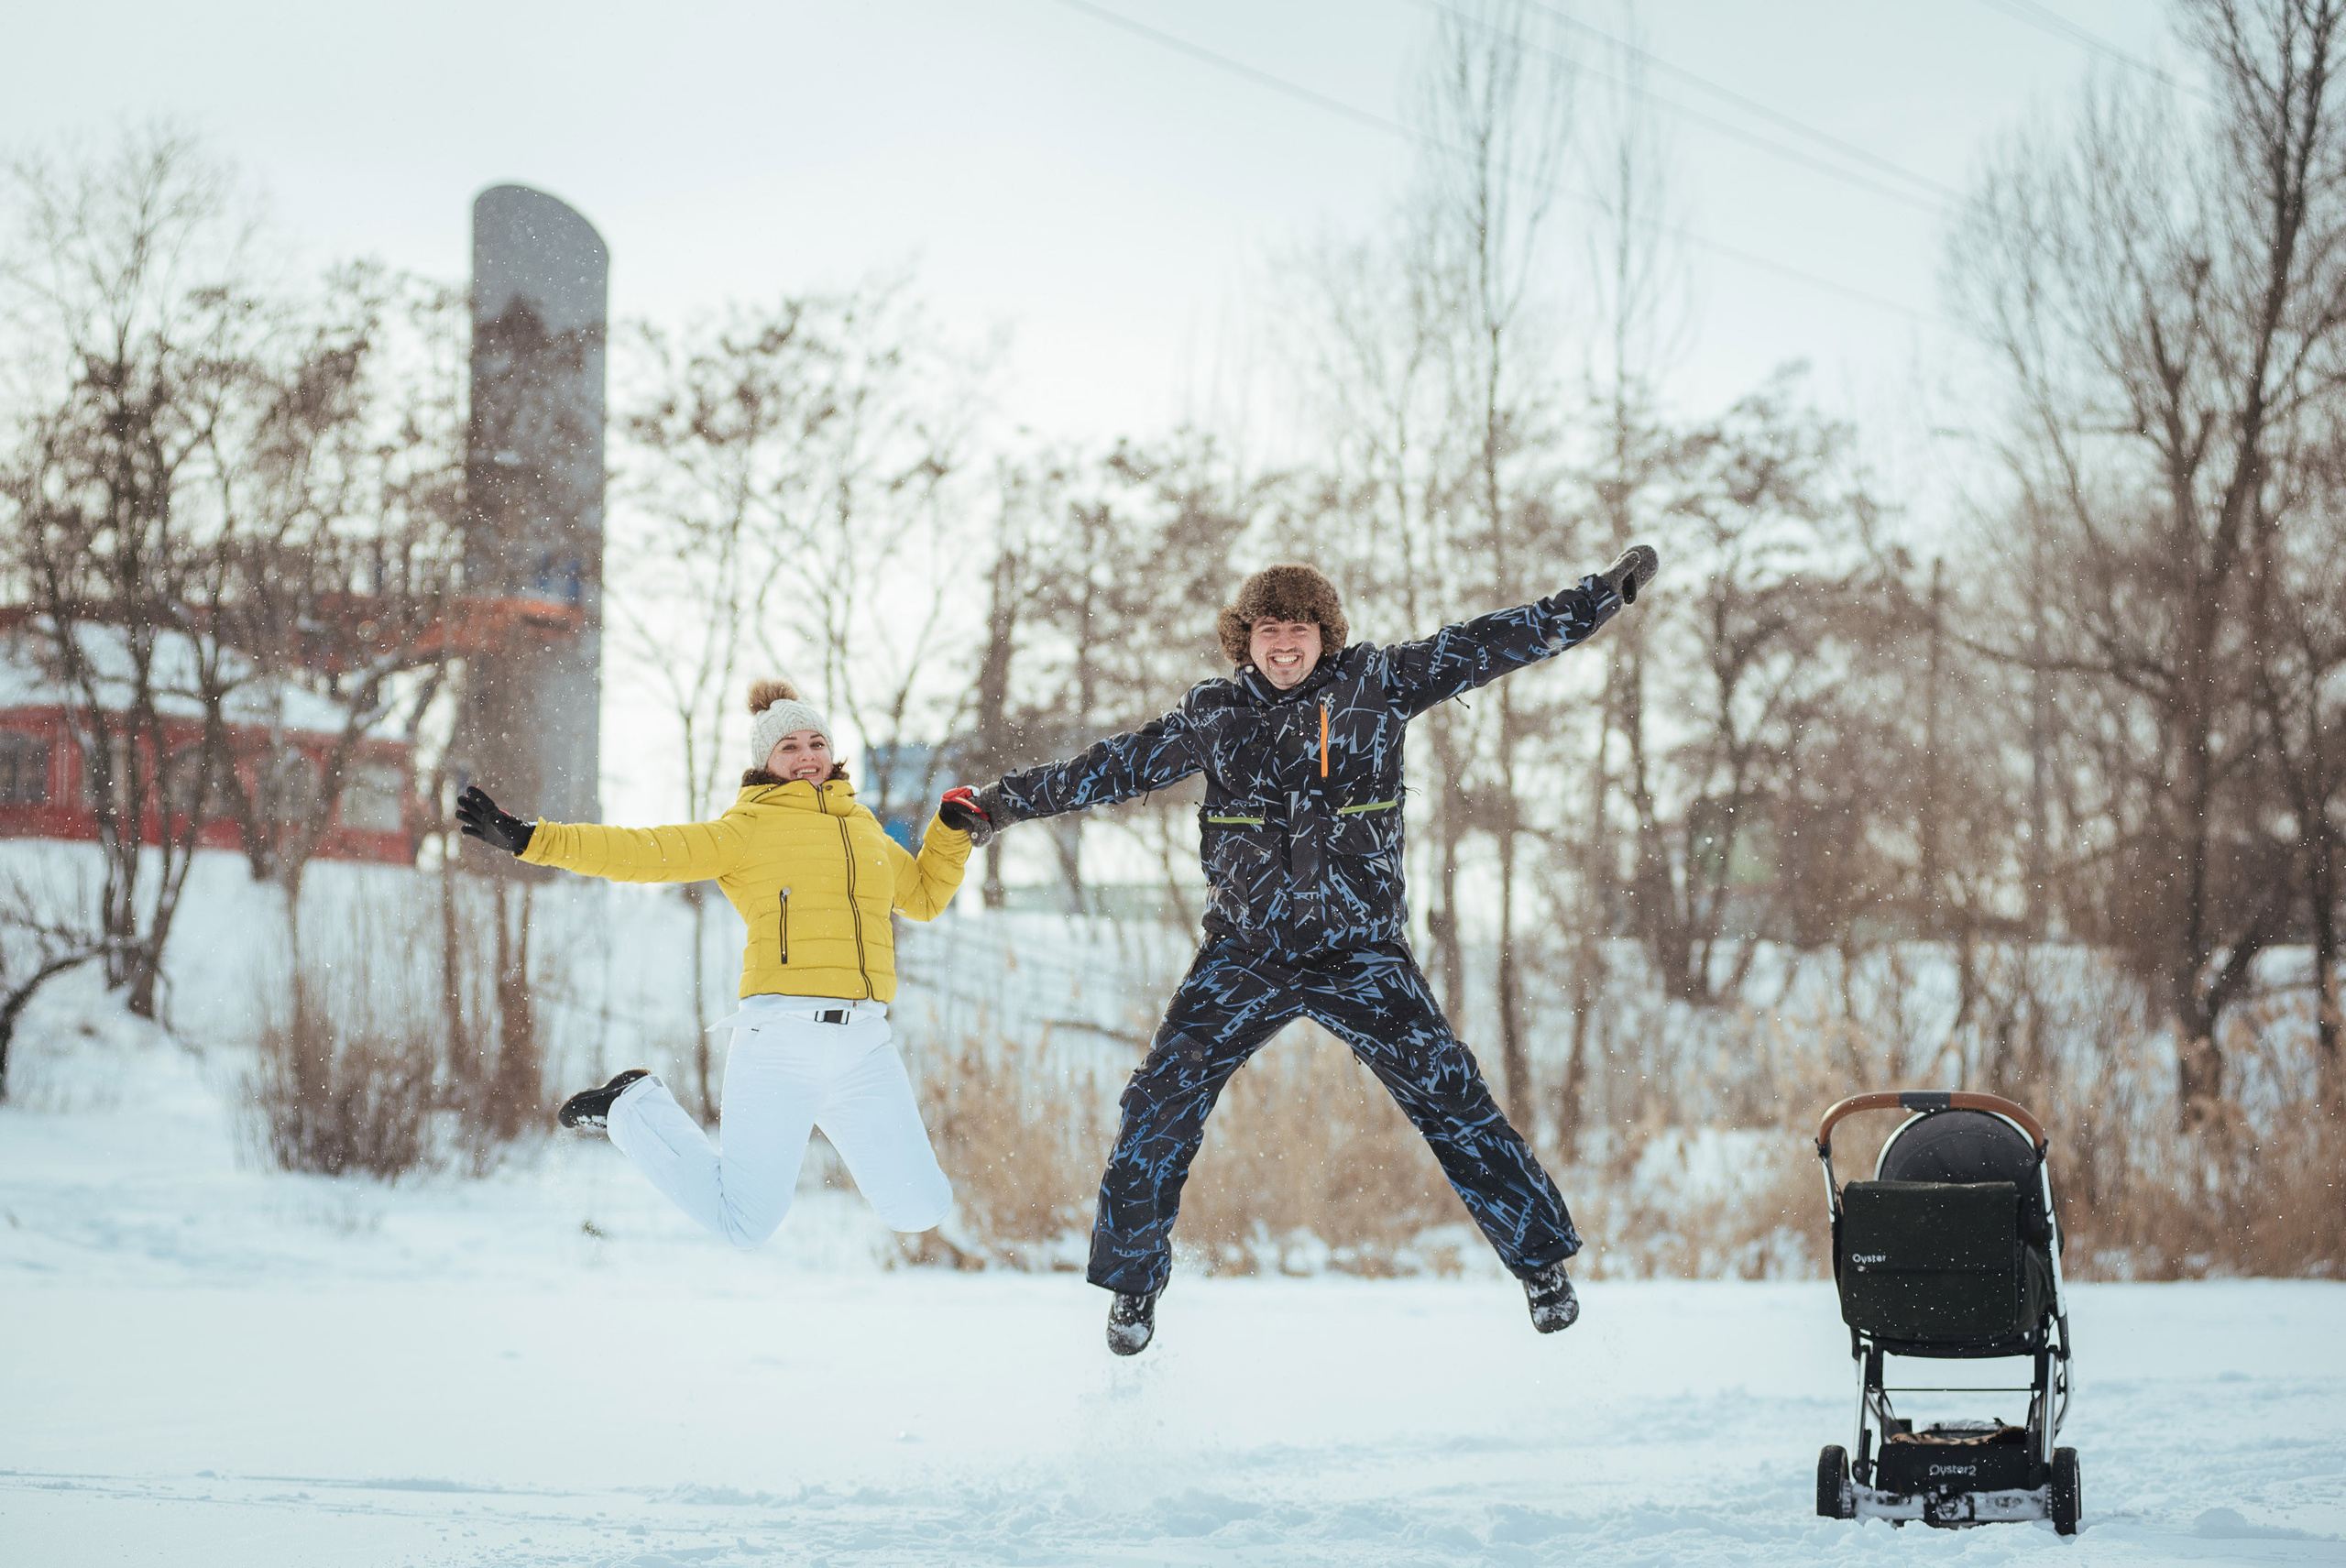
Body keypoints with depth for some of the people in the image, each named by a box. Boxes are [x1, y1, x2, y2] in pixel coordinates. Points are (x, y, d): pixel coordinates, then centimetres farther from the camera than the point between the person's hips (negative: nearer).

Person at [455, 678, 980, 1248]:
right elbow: (644, 852, 0)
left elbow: (925, 895, 36)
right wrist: (529, 839, -8)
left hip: (865, 1046, 5)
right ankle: (633, 1110, 21)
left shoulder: (864, 828, 21)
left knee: (921, 1210, -4)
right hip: (780, 1039, -5)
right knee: (744, 1227, -3)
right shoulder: (748, 829, 6)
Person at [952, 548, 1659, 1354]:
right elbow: (1119, 765, 15)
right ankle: (1133, 1279, 12)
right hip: (1246, 953, 1)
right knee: (1161, 1106, -6)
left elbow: (1490, 645, 0)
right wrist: (1003, 802, 18)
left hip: (1361, 952, -1)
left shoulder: (1376, 683, 0)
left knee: (1452, 1100, -4)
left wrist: (1606, 593, -3)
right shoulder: (1212, 714, 4)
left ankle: (1541, 1259, 12)